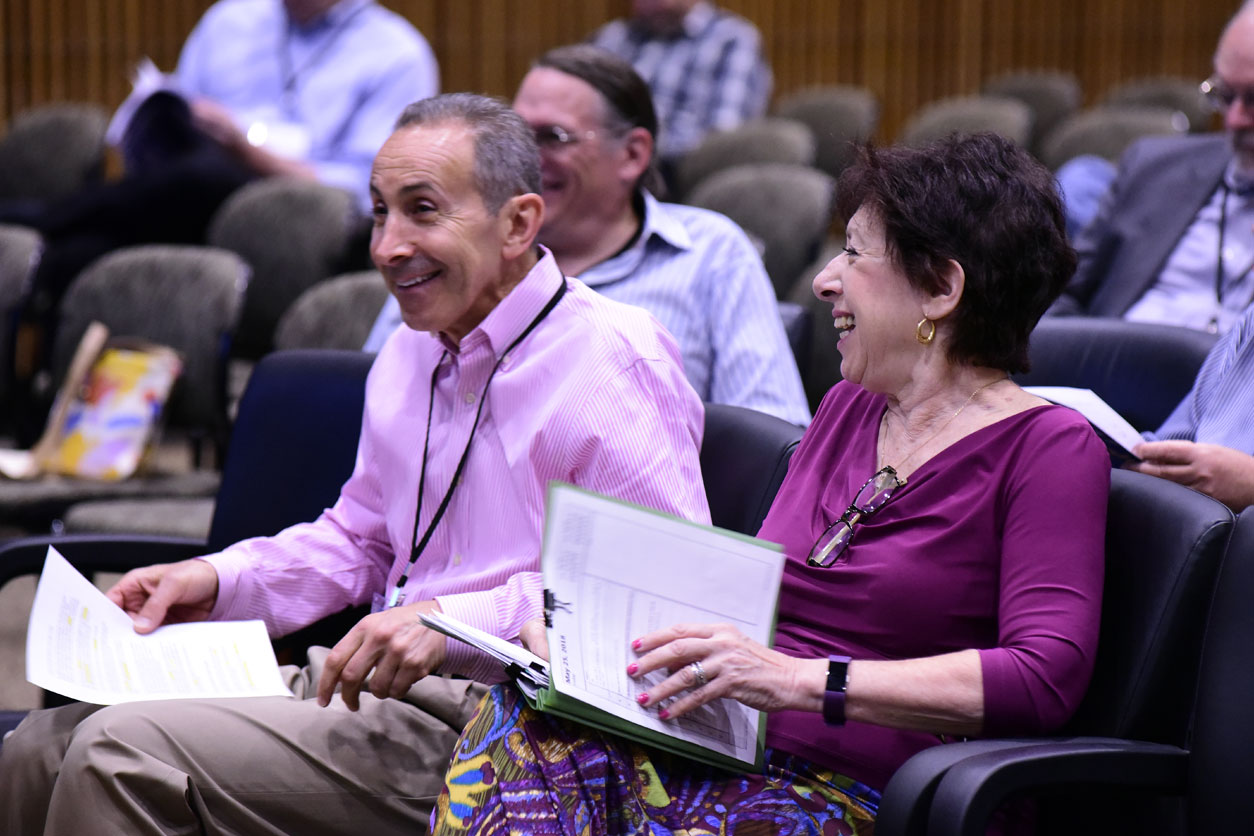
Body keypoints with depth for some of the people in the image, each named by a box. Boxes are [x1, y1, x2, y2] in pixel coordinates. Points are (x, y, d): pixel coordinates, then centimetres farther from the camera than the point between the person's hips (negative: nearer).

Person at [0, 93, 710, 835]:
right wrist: (219, 580, 11)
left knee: (126, 754, -21)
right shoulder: (410, 354, 16)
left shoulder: (614, 362, -11)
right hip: (372, 687, 9)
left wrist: (456, 622, -27)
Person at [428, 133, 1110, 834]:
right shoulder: (847, 409, 22)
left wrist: (803, 680, -22)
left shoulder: (1050, 448, -2)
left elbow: (1046, 677, -16)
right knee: (518, 721, -24)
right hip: (715, 744, 7)